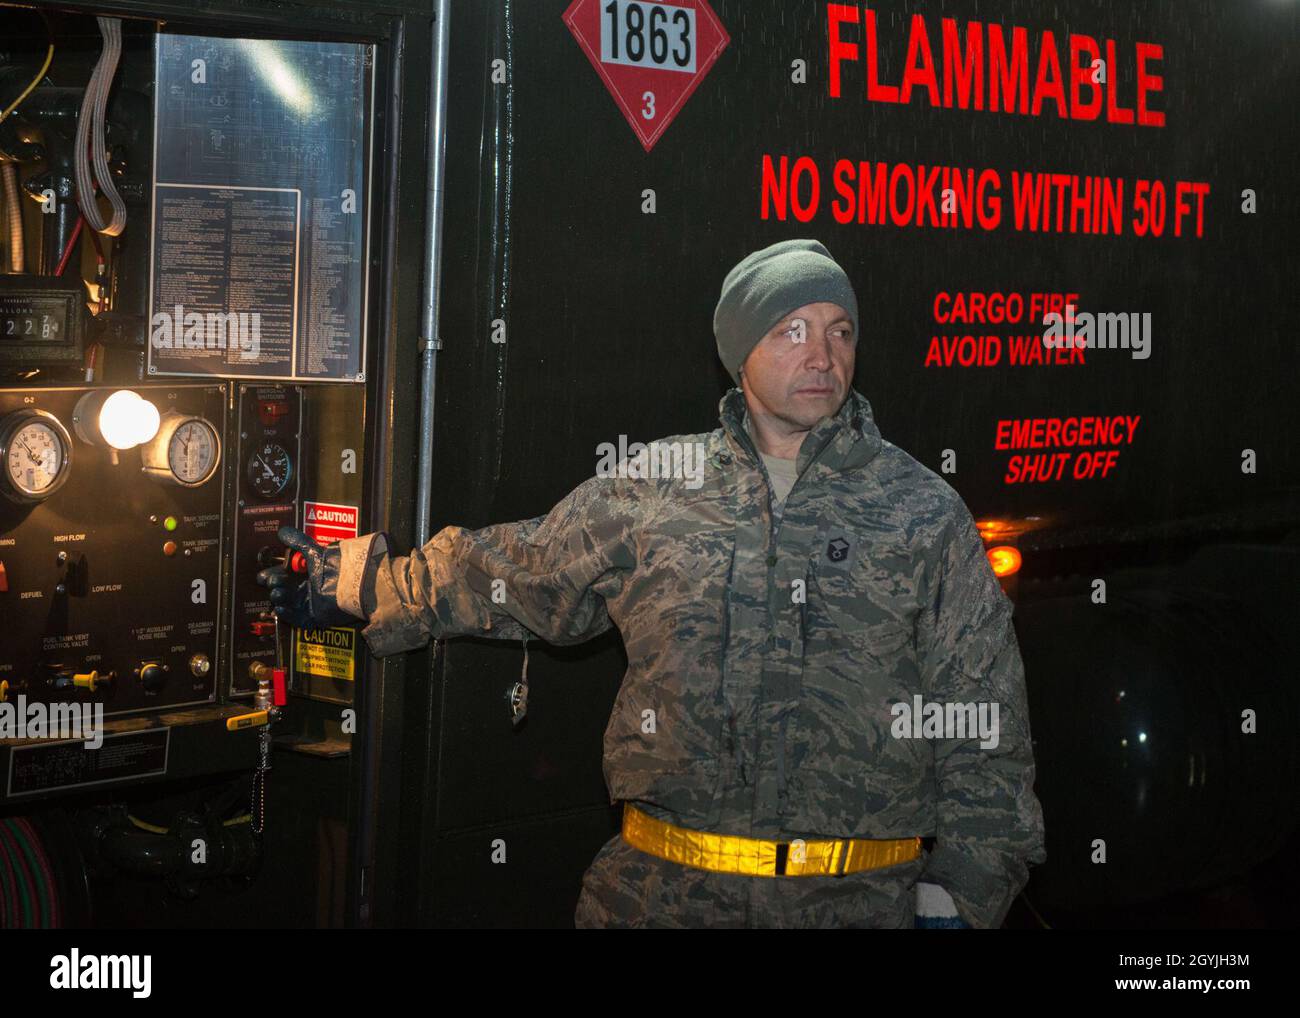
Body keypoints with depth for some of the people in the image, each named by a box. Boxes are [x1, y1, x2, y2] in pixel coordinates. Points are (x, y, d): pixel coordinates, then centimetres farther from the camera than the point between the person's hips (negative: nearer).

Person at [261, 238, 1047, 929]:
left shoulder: (923, 513, 4)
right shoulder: (649, 492, 7)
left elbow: (983, 715, 4)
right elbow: (513, 573, 22)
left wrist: (961, 896, -2)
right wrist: (354, 586, 29)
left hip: (861, 902, -1)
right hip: (665, 889, 1)